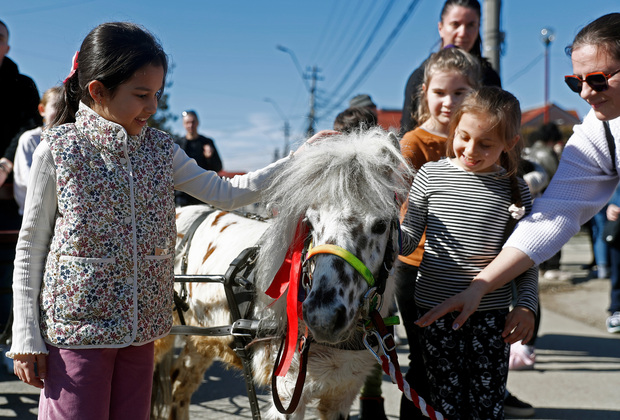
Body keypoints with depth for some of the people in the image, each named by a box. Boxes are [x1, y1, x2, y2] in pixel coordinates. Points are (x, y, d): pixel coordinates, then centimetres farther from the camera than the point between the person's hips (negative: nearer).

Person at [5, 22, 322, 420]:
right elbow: (31, 248, -4)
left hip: (141, 327, 5)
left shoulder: (160, 148, 6)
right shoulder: (59, 149, -7)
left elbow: (227, 194, 5)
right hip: (75, 327, -4)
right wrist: (26, 338, -6)